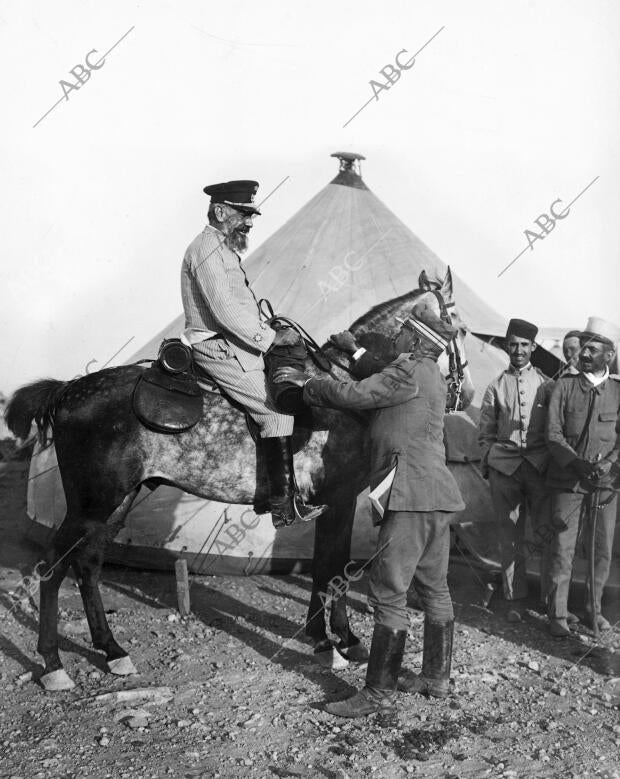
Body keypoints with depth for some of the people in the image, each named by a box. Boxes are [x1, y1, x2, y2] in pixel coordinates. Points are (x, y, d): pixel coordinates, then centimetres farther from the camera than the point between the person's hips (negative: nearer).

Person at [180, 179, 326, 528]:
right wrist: (271, 338, -18)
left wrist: (271, 333, 11)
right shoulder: (206, 249, -12)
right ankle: (285, 505, -13)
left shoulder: (225, 250, 22)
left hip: (239, 345, 11)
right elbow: (224, 311, -22)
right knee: (278, 408, -16)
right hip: (219, 349, -11)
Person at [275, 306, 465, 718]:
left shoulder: (411, 370, -11)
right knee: (434, 588, 16)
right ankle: (436, 676, 27)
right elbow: (369, 396, 21)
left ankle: (380, 691, 1)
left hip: (413, 495, -11)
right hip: (436, 496, 11)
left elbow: (354, 395, -15)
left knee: (388, 592, -6)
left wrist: (306, 382, -1)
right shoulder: (430, 376, 21)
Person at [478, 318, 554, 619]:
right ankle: (514, 599, 14)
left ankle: (551, 599, 8)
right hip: (504, 467, 1)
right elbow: (486, 432, 13)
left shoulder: (546, 385, 9)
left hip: (540, 466, 0)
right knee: (510, 537, 4)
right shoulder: (496, 386, 10)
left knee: (547, 534, -4)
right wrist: (488, 462, 5)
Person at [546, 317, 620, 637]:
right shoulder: (564, 386, 4)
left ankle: (594, 609, 25)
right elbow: (553, 434, -1)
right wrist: (577, 463, -14)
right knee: (562, 548, -1)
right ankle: (557, 615, 8)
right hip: (567, 480, -1)